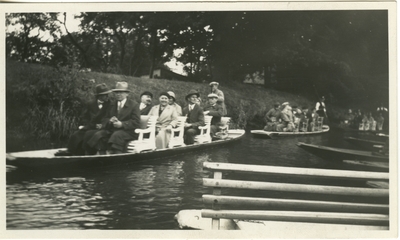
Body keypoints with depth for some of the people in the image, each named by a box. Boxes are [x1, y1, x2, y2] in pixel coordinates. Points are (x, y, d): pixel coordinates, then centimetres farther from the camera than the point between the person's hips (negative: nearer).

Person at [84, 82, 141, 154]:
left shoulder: (134, 105, 3)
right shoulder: (112, 105, 21)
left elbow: (136, 122, -7)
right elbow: (104, 119, 21)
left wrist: (122, 124, -19)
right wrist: (109, 121, -5)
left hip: (128, 131, -5)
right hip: (112, 130, 6)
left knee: (117, 135, -38)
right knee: (98, 135, -22)